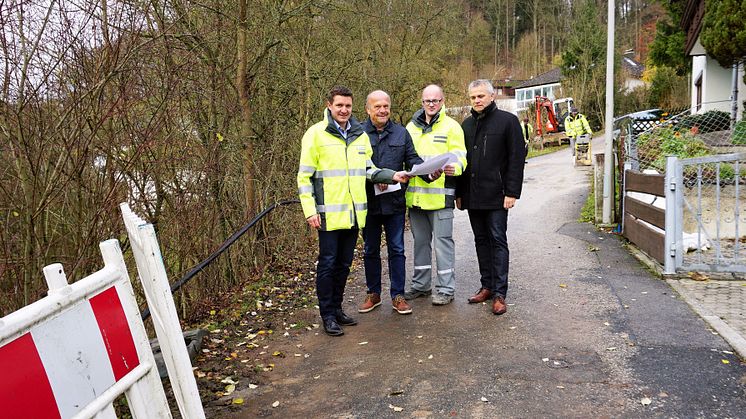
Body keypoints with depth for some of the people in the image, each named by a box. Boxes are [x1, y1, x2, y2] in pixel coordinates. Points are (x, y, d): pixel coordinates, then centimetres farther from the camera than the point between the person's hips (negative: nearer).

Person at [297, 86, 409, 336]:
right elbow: (304, 176, -6)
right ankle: (328, 315, 12)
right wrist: (310, 211, -13)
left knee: (344, 263, 14)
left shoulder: (360, 135, 11)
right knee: (328, 263, 1)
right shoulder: (316, 133, -6)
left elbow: (368, 170, 18)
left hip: (354, 213, 6)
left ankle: (336, 308, 28)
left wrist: (392, 175, 1)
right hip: (329, 213, -5)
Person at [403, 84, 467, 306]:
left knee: (442, 240, -1)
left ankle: (445, 288, 9)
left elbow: (459, 157, -8)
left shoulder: (451, 126, -1)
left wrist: (454, 168, -29)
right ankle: (421, 284, 27)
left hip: (440, 194, -5)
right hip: (414, 194, 5)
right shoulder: (411, 127, 14)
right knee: (420, 240, 15)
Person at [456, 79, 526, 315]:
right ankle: (487, 286, 20)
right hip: (472, 196, 6)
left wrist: (512, 192, -14)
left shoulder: (507, 121, -3)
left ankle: (499, 293, 1)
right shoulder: (467, 124, 14)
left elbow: (517, 158, -8)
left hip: (496, 195, -6)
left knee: (498, 240, -3)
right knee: (481, 240, 11)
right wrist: (459, 193, 13)